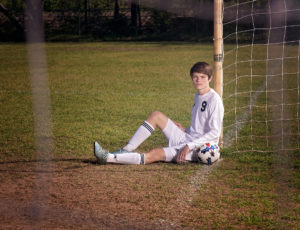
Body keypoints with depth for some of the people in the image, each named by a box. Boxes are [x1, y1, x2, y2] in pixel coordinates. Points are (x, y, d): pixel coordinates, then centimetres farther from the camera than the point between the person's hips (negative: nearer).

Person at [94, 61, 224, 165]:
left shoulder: (214, 100, -13)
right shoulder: (197, 97, 14)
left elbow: (214, 132, -19)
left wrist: (189, 146, -23)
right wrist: (184, 130, 4)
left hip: (200, 148, -9)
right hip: (187, 140, 9)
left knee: (154, 155, -23)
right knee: (156, 115, 0)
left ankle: (108, 158, -26)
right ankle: (127, 151, -5)